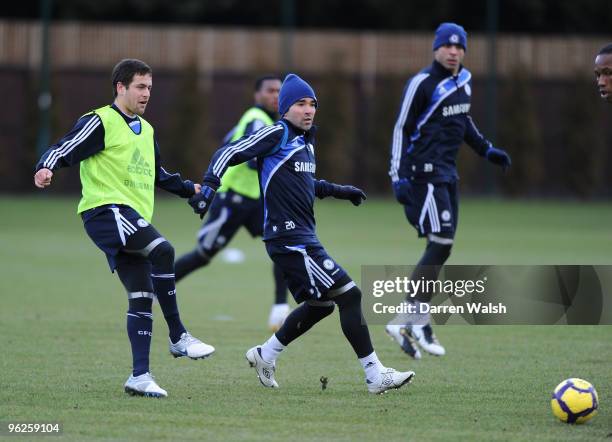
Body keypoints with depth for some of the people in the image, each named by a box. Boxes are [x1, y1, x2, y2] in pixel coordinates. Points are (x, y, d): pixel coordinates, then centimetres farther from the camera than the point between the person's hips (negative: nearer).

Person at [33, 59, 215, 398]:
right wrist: (46, 168, -30)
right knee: (162, 250, -28)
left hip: (134, 219, 8)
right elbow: (63, 150, -11)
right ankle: (178, 337, -21)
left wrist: (189, 189, 36)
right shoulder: (99, 122, -3)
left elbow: (157, 175, 38)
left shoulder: (146, 129, 23)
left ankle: (139, 376, 1)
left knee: (141, 297, 0)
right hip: (105, 209, -8)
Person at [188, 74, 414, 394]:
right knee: (348, 295, -12)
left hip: (303, 238, 10)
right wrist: (208, 187, -26)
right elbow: (229, 153, -13)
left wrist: (336, 190, 27)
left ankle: (265, 355, 31)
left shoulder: (305, 140, 17)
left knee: (321, 304, 20)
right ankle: (375, 376, -10)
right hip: (290, 238, -10)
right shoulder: (277, 134, -10)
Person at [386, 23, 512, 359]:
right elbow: (402, 128, -11)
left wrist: (486, 149, 27)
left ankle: (404, 322, 10)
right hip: (425, 173, -9)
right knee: (441, 244, -15)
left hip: (447, 175, 9)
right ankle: (417, 320, -10)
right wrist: (399, 176, -16)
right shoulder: (422, 83, -11)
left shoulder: (462, 82, 12)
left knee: (440, 249, 6)